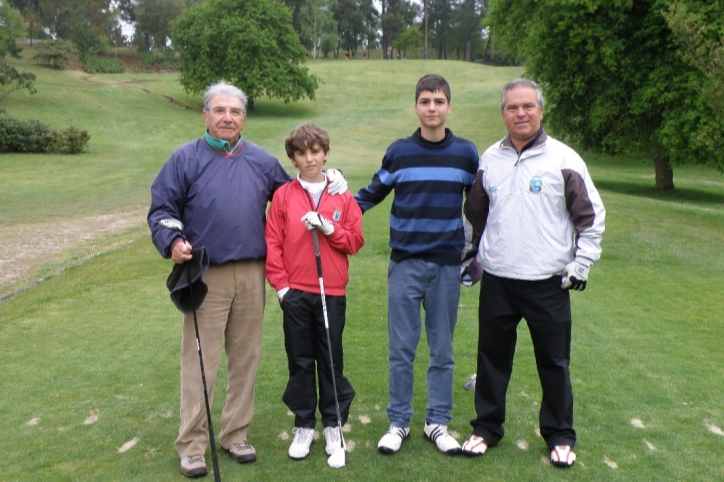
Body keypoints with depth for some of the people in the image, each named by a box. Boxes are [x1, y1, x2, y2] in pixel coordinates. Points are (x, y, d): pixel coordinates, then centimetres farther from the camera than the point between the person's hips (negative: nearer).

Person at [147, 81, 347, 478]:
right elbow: (161, 209, -1)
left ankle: (236, 433, 26)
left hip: (252, 276, 4)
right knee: (200, 361, 0)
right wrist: (172, 241, -18)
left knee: (245, 358, 11)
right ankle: (192, 443, 13)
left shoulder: (262, 161, 11)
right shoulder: (185, 159, 1)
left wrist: (329, 185, 7)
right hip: (205, 276, -3)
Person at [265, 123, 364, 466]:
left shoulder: (342, 196, 5)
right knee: (300, 361, 8)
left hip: (332, 292, 0)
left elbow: (356, 240, 2)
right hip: (295, 294, 0)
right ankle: (304, 425, 22)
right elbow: (272, 244, 1)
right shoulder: (283, 196, 3)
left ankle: (333, 425, 23)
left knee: (331, 360, 8)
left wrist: (328, 227, -13)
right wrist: (280, 284, -5)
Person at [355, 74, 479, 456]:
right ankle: (398, 422, 19)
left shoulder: (466, 153, 3)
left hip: (447, 265, 1)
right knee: (401, 349, 4)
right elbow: (371, 195, 9)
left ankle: (437, 422, 22)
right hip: (405, 264, 0)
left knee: (442, 349, 9)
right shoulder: (398, 152, 1)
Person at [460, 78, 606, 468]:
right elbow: (475, 213, 19)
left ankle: (560, 436, 26)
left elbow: (592, 214, -1)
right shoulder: (489, 159, 7)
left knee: (554, 362, 8)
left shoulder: (563, 159, -4)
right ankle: (487, 426, 29)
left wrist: (582, 263, -5)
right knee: (492, 357, 12)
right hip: (496, 280, 3)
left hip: (548, 283, -3)